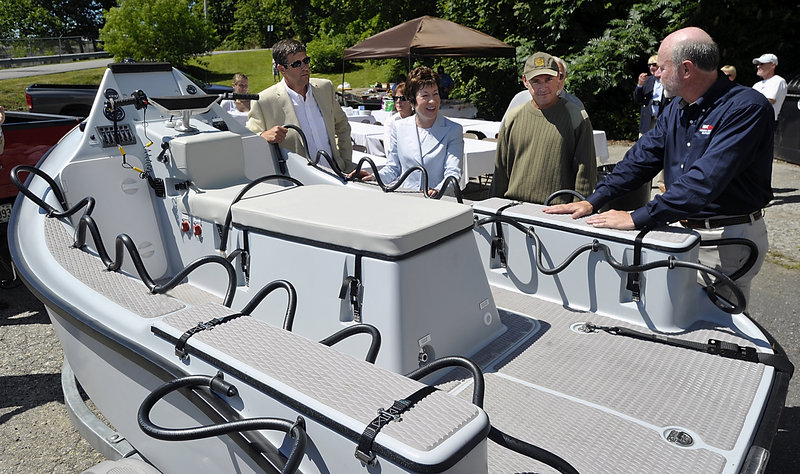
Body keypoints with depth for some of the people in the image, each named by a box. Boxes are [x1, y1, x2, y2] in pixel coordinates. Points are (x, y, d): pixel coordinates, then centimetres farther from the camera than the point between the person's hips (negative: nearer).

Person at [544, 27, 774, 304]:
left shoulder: (746, 108, -18)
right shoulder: (676, 108, 9)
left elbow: (704, 181, -29)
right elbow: (642, 157, 8)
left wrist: (638, 218, -31)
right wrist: (593, 201, -3)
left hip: (727, 239, -7)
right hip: (680, 227, 7)